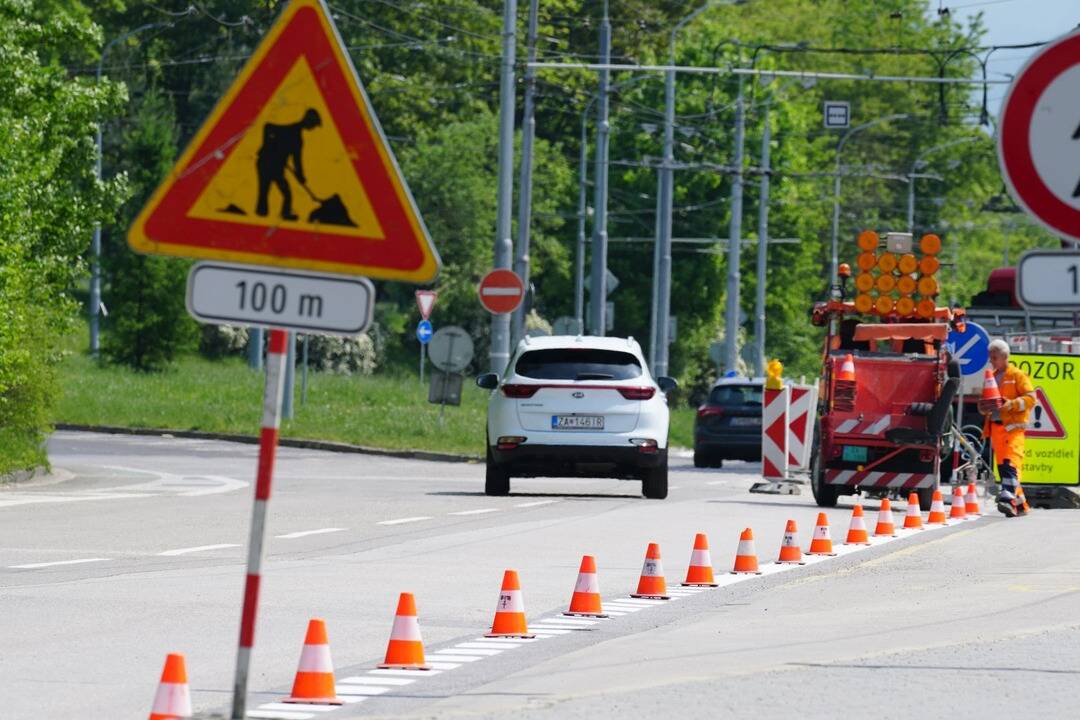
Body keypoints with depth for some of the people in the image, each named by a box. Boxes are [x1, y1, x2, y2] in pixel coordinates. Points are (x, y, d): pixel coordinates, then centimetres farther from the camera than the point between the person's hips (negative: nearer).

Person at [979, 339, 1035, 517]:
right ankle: (1019, 505, 17)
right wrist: (984, 407, 0)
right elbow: (983, 405, 25)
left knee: (1011, 462, -21)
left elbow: (1030, 399, -8)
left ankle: (1009, 499, -34)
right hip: (995, 426, 7)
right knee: (1002, 465, 7)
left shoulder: (1017, 375, 0)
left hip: (1013, 426, -7)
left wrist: (1009, 404, -21)